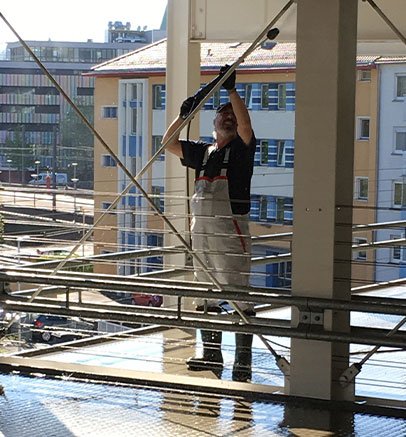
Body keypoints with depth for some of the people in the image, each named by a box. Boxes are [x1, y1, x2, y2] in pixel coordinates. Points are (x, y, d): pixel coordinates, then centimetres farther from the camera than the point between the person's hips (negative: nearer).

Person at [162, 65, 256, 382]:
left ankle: (243, 361, -8)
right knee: (206, 297, 14)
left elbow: (246, 123, -18)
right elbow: (169, 143, 18)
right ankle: (212, 355, 24)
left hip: (231, 231, -7)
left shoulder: (242, 148, 0)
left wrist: (231, 89, -19)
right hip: (201, 231, 7)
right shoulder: (203, 152, 16)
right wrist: (185, 114, 7)